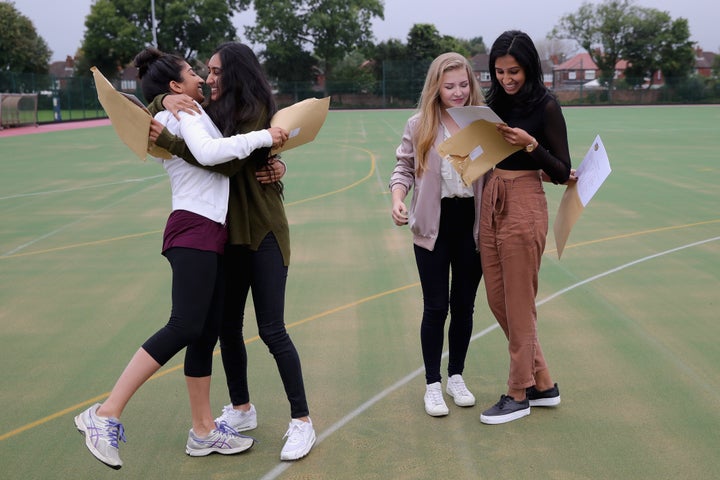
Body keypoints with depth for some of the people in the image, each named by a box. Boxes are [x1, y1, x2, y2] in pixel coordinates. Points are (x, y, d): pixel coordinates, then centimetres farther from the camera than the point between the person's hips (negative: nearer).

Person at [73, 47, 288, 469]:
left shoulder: (191, 115, 25)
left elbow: (223, 158, 27)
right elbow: (208, 152, -23)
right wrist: (262, 136, -16)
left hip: (211, 234, 10)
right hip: (195, 230, -10)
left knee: (207, 333, 8)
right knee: (185, 327, -19)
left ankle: (204, 431, 13)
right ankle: (106, 415, -18)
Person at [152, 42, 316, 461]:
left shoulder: (257, 112, -13)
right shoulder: (215, 111, 6)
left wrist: (167, 140, -27)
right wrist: (165, 100, -10)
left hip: (263, 232, -7)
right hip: (227, 233, 7)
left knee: (272, 330, -5)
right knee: (227, 326, 12)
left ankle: (302, 421, 8)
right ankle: (242, 410, 30)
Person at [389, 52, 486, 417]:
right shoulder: (419, 126, -3)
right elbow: (404, 169, 2)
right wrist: (398, 200, -15)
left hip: (471, 226, 2)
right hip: (433, 227, -1)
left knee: (464, 305, 11)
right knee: (436, 307, 3)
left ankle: (456, 376, 29)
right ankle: (432, 384, 18)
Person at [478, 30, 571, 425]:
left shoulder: (545, 107, -8)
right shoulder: (495, 103, 10)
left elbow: (562, 173, -8)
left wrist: (530, 144, -21)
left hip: (524, 205, -7)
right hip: (491, 203, 7)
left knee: (518, 303, 1)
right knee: (498, 300, 11)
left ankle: (519, 395, 15)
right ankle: (542, 383, 24)